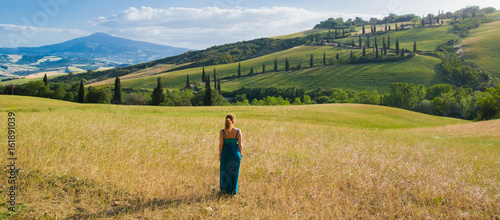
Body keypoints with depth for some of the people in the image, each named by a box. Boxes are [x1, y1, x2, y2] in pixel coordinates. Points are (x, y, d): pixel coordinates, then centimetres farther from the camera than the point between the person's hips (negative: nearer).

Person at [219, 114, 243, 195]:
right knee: (234, 172, 14)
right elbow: (240, 144, -7)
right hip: (235, 153, 0)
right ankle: (233, 191, 22)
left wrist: (220, 154, 3)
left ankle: (224, 189, 27)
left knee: (225, 171, 17)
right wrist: (240, 154, 6)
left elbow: (221, 144, -9)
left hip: (225, 153, 0)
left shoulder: (222, 132, -13)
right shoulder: (238, 131, -12)